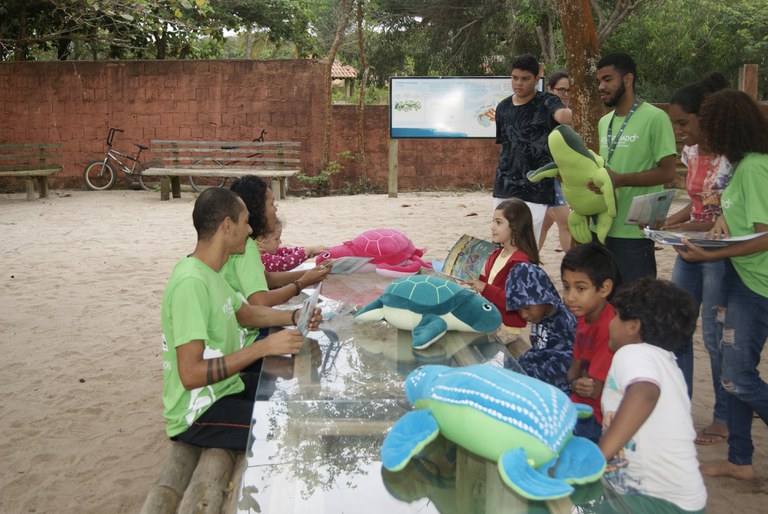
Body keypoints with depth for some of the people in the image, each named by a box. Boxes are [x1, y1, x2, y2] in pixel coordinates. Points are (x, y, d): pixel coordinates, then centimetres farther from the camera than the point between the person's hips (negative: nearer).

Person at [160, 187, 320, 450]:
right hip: (198, 414, -10)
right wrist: (264, 347, -29)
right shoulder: (191, 282, -25)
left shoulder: (208, 271, 5)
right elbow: (190, 374, -29)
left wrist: (294, 317, 6)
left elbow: (245, 312, 22)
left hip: (226, 386, 10)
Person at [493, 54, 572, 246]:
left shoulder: (546, 102, -7)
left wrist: (570, 114, -55)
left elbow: (561, 115, -31)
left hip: (535, 190, -5)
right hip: (504, 189, 5)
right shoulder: (503, 107, 8)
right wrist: (501, 179, 13)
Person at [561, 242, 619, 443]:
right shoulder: (585, 316, 4)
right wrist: (576, 383, -13)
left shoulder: (610, 328, -24)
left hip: (598, 420, -8)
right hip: (580, 406, 8)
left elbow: (596, 391, -21)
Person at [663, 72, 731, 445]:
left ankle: (725, 419, 18)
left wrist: (695, 228, -25)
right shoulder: (691, 153, 8)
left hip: (721, 253, -8)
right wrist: (665, 223, 2)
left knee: (715, 336, 0)